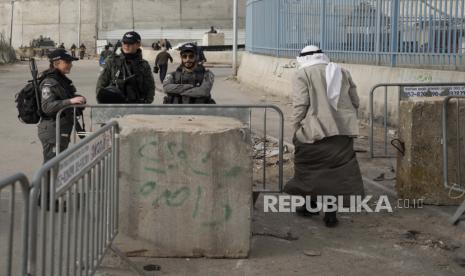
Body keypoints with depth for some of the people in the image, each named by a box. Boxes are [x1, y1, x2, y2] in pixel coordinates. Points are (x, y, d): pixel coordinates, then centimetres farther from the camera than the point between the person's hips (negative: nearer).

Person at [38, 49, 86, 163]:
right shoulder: (49, 83, -15)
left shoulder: (63, 80, 13)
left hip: (63, 130, 9)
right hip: (52, 131, -9)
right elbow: (47, 107, -27)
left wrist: (77, 99, 6)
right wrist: (70, 101, -36)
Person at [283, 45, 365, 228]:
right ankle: (330, 213, 5)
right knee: (336, 170, 6)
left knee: (309, 167, 14)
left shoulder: (303, 74, -1)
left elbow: (300, 105, -10)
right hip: (342, 132, 4)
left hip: (314, 131, -4)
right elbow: (355, 102, 14)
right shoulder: (342, 73, 15)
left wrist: (296, 127, -2)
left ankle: (310, 204, 27)